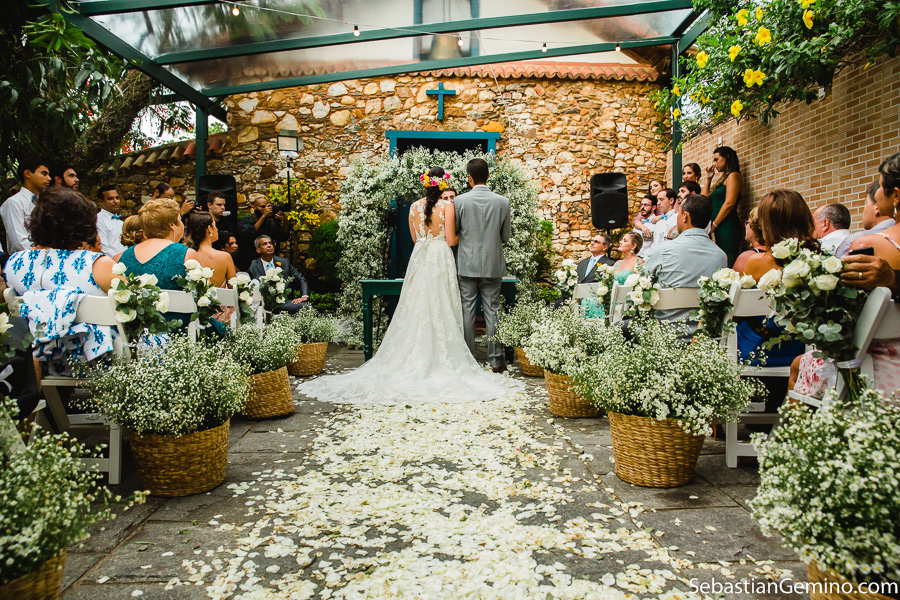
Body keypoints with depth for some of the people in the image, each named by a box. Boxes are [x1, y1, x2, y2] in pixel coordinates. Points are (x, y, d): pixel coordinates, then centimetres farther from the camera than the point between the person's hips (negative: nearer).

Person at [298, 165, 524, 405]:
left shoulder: (414, 206, 7)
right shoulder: (447, 205, -6)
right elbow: (451, 240, -7)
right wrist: (462, 235, 12)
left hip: (419, 259, 4)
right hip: (440, 260, -4)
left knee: (416, 309, 8)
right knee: (440, 311, 0)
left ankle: (414, 359, 12)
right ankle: (440, 360, 3)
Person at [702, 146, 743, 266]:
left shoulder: (733, 175, -4)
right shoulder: (722, 179, 23)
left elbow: (729, 203, -14)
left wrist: (714, 225, -11)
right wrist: (708, 179, 19)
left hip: (727, 226, -9)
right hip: (720, 229, 9)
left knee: (727, 263, -13)